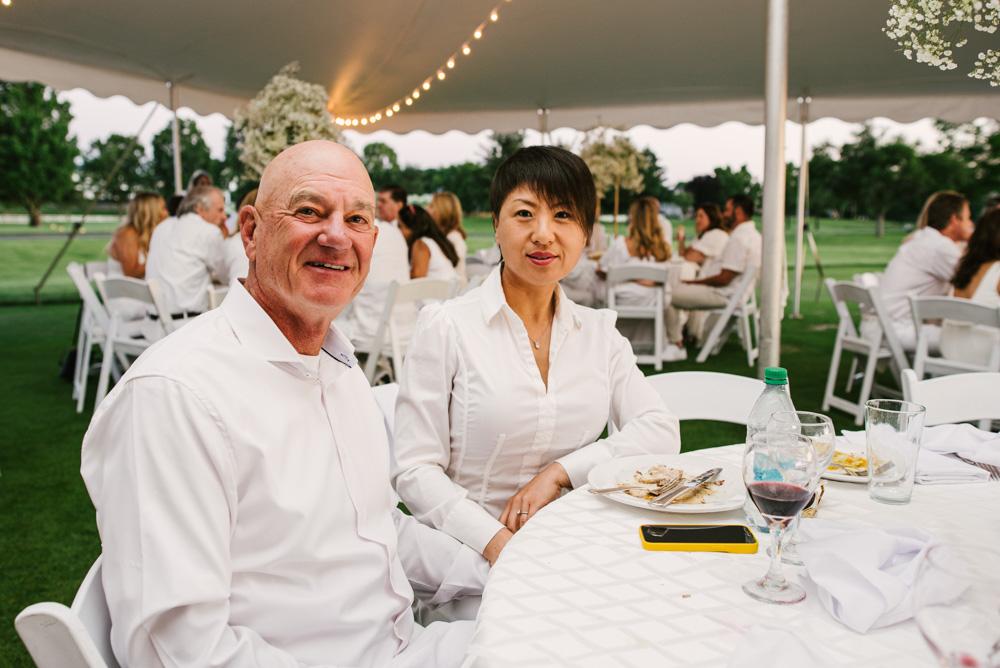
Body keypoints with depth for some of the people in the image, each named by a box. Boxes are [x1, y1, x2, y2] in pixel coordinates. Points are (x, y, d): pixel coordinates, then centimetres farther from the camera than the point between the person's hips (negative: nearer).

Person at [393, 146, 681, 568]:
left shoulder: (599, 332, 9)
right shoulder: (445, 327, -4)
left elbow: (661, 432, 1)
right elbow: (415, 470, -7)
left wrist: (558, 472, -12)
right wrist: (496, 542, -21)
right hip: (479, 560, -3)